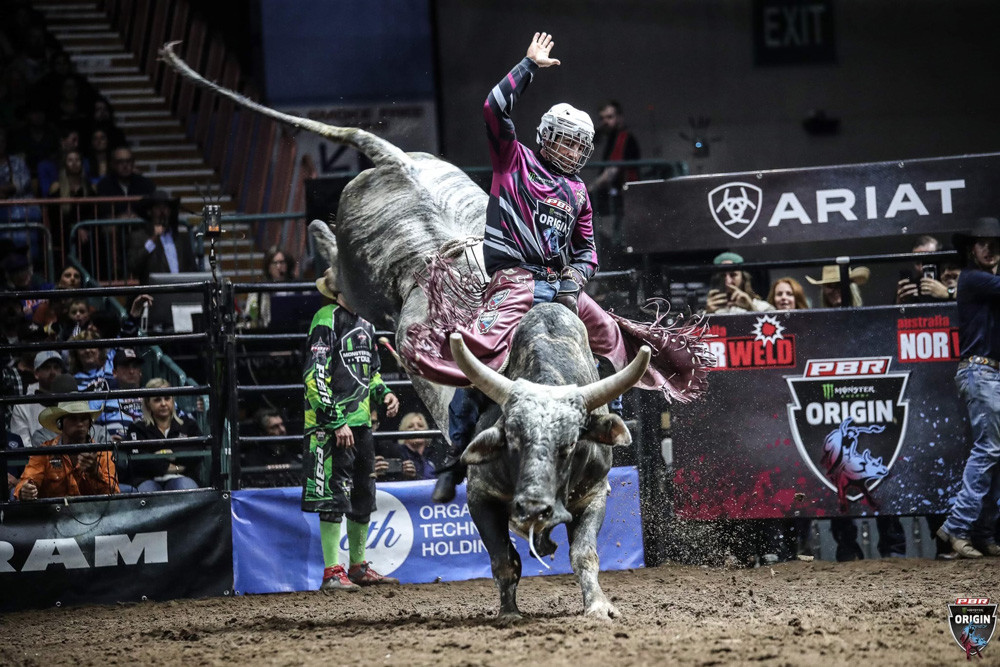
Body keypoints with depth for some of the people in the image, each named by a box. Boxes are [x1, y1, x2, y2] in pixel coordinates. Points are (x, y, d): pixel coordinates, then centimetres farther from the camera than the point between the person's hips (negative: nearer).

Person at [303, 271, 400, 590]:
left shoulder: (365, 325, 16)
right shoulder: (326, 320, -11)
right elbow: (315, 376, -17)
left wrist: (384, 394, 8)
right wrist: (336, 422, -20)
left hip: (361, 423, 9)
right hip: (332, 425, -9)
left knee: (363, 495, 15)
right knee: (333, 497, -9)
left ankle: (358, 567, 26)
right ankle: (332, 572, -8)